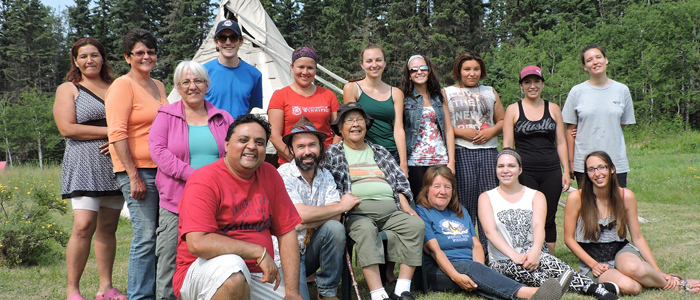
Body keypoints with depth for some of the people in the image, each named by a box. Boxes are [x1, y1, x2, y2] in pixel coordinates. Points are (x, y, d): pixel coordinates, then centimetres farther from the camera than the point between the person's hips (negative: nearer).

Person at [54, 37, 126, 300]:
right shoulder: (68, 89, 7)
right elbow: (67, 128, -6)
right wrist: (110, 131, -10)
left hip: (116, 165, 4)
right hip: (84, 166, -4)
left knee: (108, 228, 5)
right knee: (84, 226, -13)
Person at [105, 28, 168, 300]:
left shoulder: (158, 86, 18)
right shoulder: (123, 86, -5)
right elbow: (117, 134, -12)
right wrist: (134, 176, -17)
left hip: (162, 170, 7)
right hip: (137, 170, -7)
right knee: (146, 235, -8)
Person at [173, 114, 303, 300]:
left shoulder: (270, 175, 4)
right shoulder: (203, 180, -13)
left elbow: (287, 231, 3)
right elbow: (197, 243, -24)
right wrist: (259, 252, -21)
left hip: (255, 277, 4)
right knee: (231, 263, -35)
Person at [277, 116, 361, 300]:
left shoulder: (325, 176, 4)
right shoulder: (284, 174, -13)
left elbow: (335, 217, -8)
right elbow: (301, 214, -24)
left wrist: (304, 225, -24)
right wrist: (342, 206, -14)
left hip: (311, 248, 5)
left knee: (335, 228, -24)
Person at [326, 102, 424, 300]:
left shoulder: (380, 152, 29)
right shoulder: (333, 153, 16)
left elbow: (399, 180, 23)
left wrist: (405, 205, 6)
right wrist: (342, 198, -16)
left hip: (391, 210, 4)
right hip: (357, 211, -4)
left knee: (416, 224, -24)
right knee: (365, 229, -37)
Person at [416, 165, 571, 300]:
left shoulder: (460, 211, 24)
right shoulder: (422, 212, 3)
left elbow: (476, 244, 15)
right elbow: (434, 249, -10)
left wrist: (480, 272, -6)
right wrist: (456, 277, -23)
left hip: (470, 267, 5)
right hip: (438, 272, -5)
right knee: (471, 267, -35)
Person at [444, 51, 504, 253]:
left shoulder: (490, 92, 21)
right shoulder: (447, 93, 10)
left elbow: (503, 120, 20)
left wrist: (492, 131, 0)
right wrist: (461, 132, -10)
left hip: (488, 150, 3)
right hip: (460, 152, -3)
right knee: (464, 201, -4)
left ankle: (489, 251, 4)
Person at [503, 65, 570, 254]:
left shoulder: (553, 109, 11)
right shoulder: (513, 110, 5)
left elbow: (561, 143, 12)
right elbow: (507, 145, 3)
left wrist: (566, 171, 6)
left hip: (551, 171, 2)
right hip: (524, 173, -2)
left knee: (548, 219, 5)